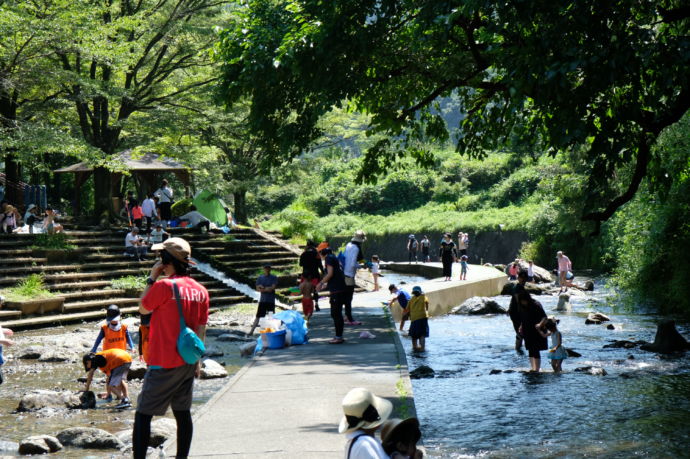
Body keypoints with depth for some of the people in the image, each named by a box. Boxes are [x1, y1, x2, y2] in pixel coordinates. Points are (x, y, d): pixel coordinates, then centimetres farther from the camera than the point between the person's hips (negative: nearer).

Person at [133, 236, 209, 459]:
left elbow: (143, 309, 0)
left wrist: (151, 278, 3)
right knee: (183, 413, 13)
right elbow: (201, 329, 10)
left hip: (163, 364, -7)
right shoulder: (200, 290, 5)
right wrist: (197, 359, 17)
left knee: (143, 414, -2)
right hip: (187, 363, 7)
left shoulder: (163, 286, -16)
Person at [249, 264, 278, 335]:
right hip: (262, 300, 2)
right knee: (258, 316, 1)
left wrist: (263, 288, -11)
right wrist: (267, 289, -16)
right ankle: (252, 331, 3)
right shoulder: (260, 278, 5)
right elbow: (258, 289, -3)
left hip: (271, 301, -2)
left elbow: (273, 288, -13)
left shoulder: (274, 278, -2)